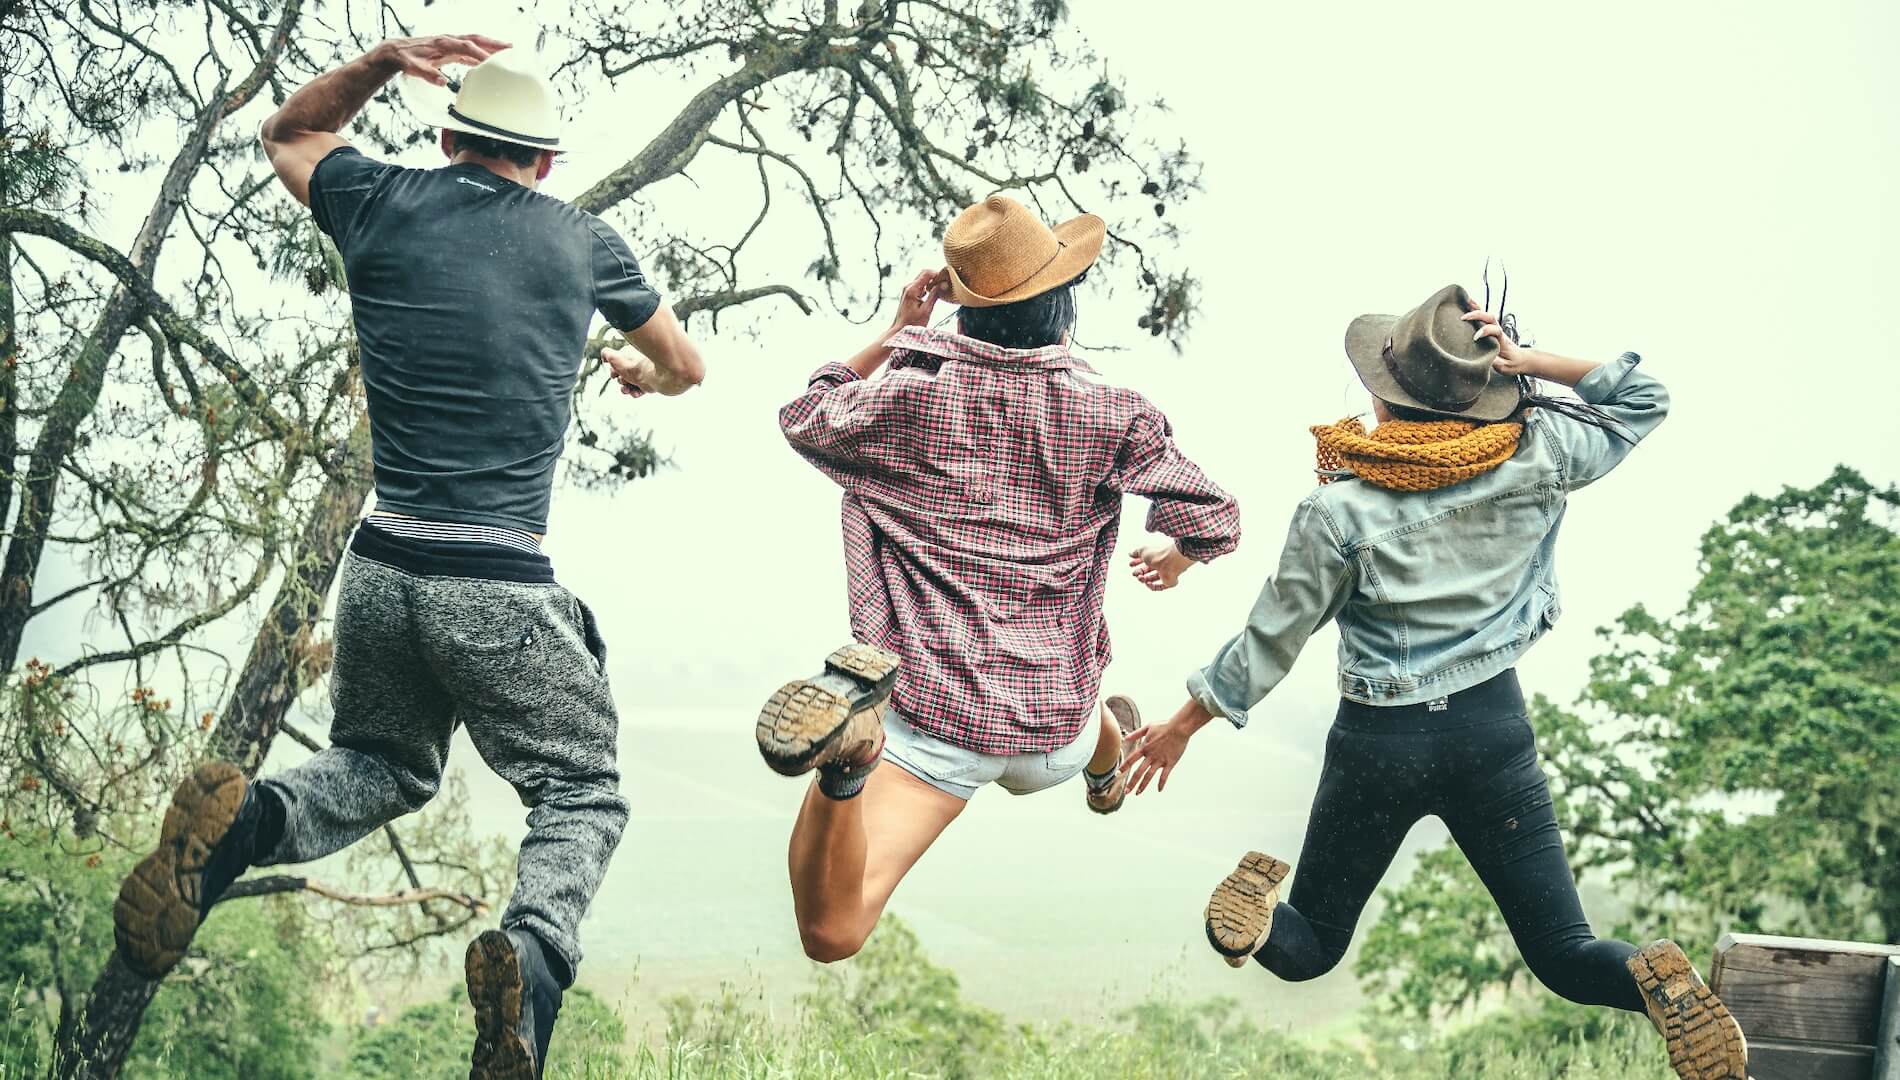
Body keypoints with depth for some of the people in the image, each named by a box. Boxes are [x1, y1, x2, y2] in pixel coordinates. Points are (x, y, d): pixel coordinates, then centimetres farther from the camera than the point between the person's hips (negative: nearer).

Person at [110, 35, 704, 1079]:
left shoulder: (385, 203, 7)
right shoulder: (581, 242, 6)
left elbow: (285, 134, 31)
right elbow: (685, 365, 24)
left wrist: (383, 60, 18)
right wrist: (639, 369, 48)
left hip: (382, 569, 3)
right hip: (502, 589, -3)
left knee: (383, 765, 25)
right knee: (581, 794, 12)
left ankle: (247, 823, -7)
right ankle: (535, 955, -20)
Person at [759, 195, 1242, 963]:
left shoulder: (909, 395, -5)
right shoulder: (1110, 416, -4)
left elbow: (804, 421, 14)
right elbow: (1214, 523, 0)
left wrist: (895, 333, 19)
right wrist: (1173, 560, 23)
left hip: (932, 707, -2)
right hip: (1051, 732, 3)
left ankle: (847, 756, -42)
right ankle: (1107, 765, 74)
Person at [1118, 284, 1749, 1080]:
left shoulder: (1339, 510, -15)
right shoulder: (1535, 462, -8)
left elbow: (1270, 640, -6)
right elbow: (1643, 399, 9)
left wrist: (1182, 726, 8)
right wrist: (1527, 364, -4)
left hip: (1379, 743, -1)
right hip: (1492, 727, 2)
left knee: (1308, 949, 17)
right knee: (1564, 954, 11)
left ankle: (1257, 902, -18)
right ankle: (1651, 980, -23)